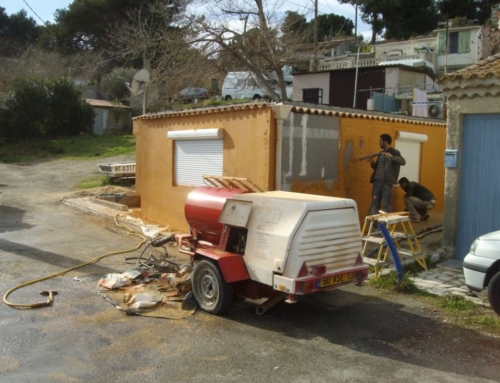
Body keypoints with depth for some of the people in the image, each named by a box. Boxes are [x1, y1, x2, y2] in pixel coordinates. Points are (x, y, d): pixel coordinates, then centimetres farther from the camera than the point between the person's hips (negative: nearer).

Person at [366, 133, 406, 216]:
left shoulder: (394, 152, -2)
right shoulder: (380, 154, 18)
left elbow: (403, 162, -17)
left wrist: (391, 156, -29)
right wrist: (372, 162, 3)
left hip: (387, 182, -7)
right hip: (377, 181, 7)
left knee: (386, 205, -3)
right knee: (374, 203, 6)